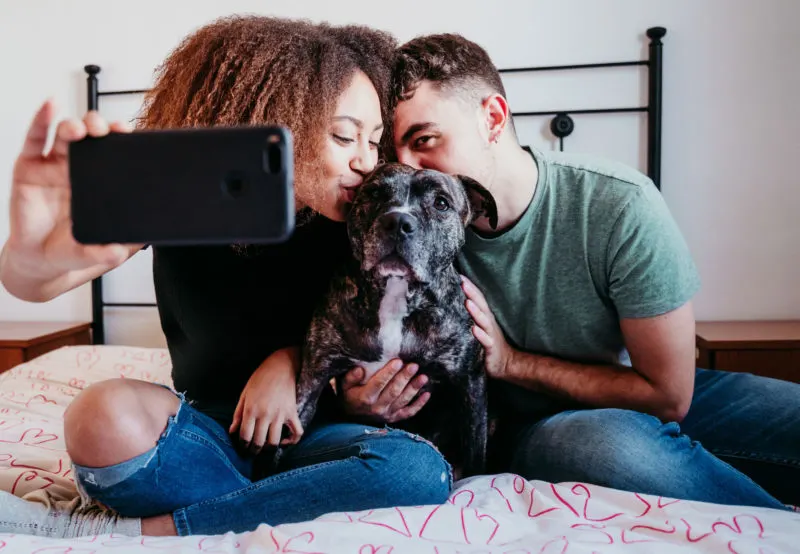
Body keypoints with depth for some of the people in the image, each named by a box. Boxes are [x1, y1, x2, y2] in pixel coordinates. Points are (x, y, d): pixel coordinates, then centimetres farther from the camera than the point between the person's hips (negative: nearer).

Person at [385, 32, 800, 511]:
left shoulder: (619, 205, -22)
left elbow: (668, 395, -16)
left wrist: (511, 362, -19)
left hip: (646, 403, 0)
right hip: (529, 431, 1)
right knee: (612, 440, -34)